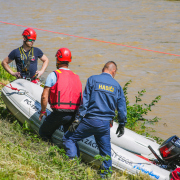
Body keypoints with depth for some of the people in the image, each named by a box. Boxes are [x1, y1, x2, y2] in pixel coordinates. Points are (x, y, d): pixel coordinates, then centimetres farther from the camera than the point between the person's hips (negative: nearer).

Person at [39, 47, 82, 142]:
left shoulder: (54, 75, -1)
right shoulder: (76, 77, 15)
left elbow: (44, 96, -3)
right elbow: (81, 99, 15)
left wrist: (43, 111, 11)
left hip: (59, 113, -4)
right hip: (74, 115, 5)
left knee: (43, 133, 13)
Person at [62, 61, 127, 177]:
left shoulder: (93, 80, 0)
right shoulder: (117, 86, 9)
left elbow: (85, 101, -5)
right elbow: (122, 107, 9)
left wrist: (78, 119, -4)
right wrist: (122, 124, 20)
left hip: (90, 120, -3)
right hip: (105, 124, 3)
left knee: (68, 139, 8)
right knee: (105, 150, 15)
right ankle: (105, 174, 17)